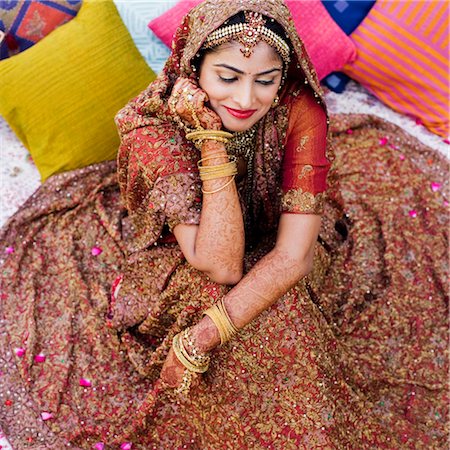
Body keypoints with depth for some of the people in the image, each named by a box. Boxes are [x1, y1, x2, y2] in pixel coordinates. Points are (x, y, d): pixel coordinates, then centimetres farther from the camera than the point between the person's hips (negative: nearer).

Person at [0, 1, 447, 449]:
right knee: (282, 317, -24)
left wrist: (198, 342, -35)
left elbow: (294, 256, -29)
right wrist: (210, 139, -41)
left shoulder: (301, 110, -26)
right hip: (176, 257, -2)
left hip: (265, 251, 3)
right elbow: (220, 265, -35)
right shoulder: (154, 125, -31)